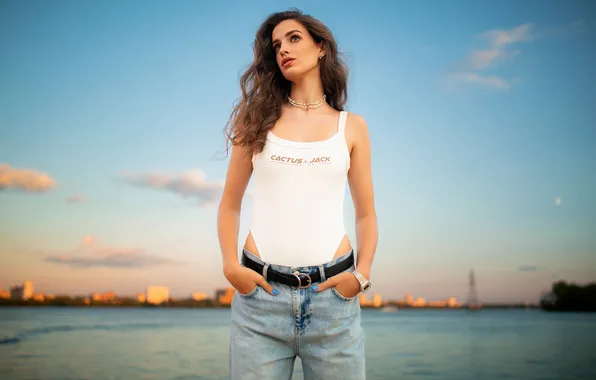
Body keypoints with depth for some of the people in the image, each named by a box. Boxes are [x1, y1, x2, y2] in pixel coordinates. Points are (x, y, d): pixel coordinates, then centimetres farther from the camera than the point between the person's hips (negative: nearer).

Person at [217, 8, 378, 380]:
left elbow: (366, 214, 12)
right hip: (260, 292, 0)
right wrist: (230, 265, -3)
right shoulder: (259, 119, 10)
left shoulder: (352, 126, 10)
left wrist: (362, 274, -3)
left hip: (332, 294, 0)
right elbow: (230, 204, 11)